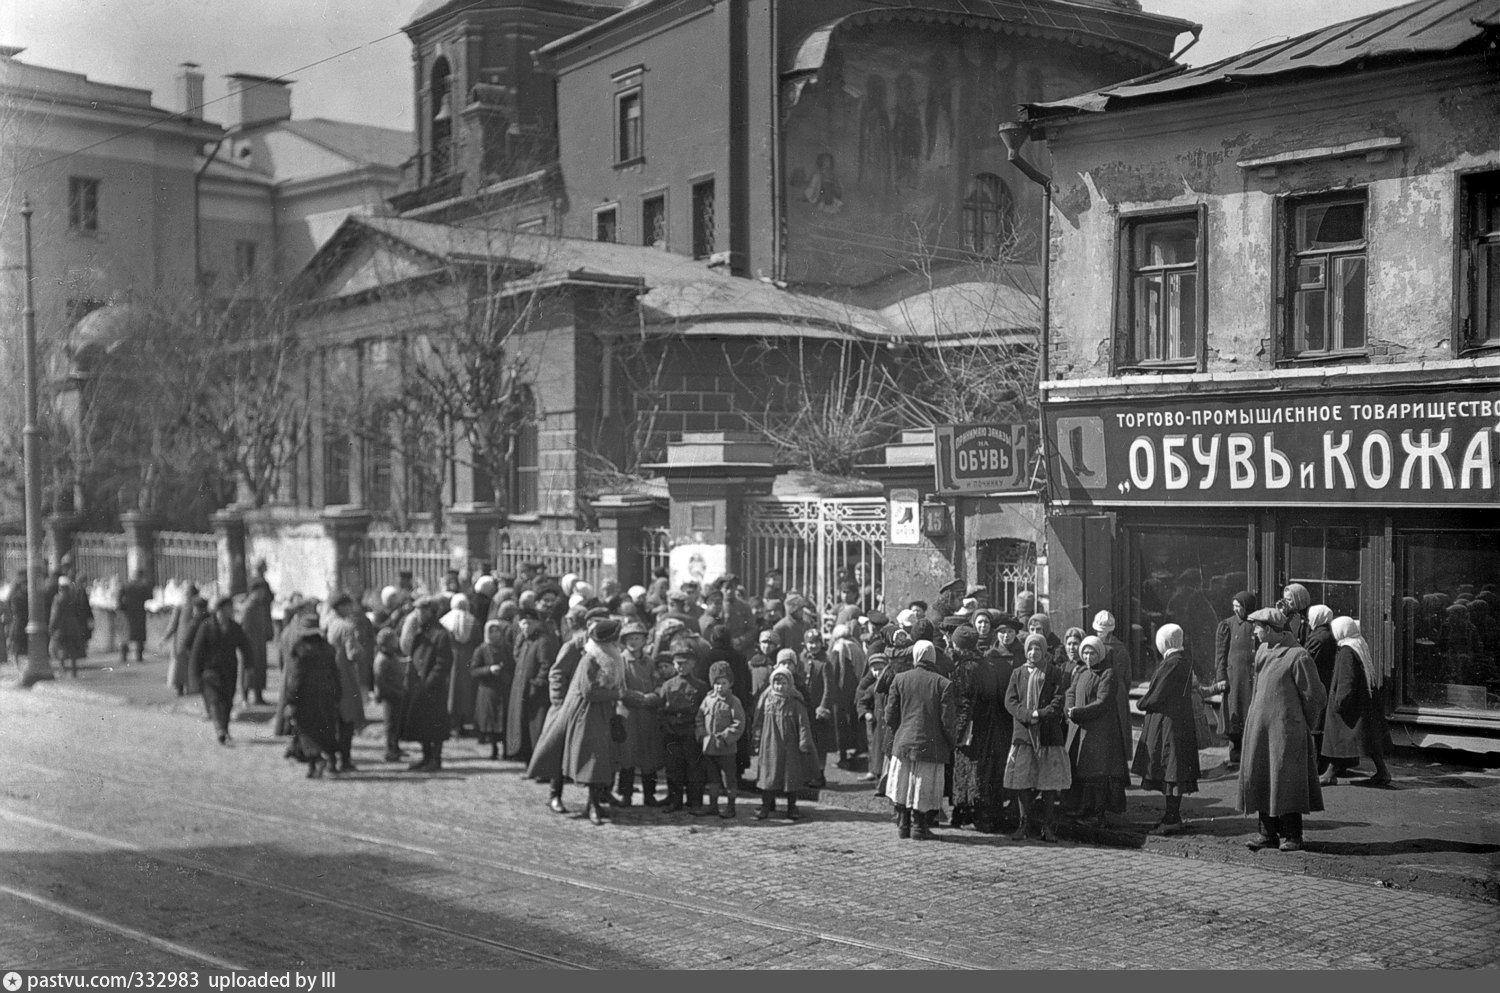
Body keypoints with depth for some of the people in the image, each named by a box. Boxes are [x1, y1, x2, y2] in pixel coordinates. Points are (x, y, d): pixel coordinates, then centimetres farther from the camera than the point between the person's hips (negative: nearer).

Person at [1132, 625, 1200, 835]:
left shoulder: (1171, 664, -20)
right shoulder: (1183, 660, 10)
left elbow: (1157, 696, -19)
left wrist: (1142, 703, 0)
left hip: (1167, 722, -10)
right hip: (1181, 721, 10)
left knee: (1169, 771, -5)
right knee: (1174, 770, 14)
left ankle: (1172, 819, -2)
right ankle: (1173, 815, 21)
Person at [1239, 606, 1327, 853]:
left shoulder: (1298, 657, -14)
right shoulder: (1263, 652, 9)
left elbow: (1316, 696, -9)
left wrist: (1301, 724, 2)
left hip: (1285, 728, -7)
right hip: (1259, 727, 7)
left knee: (1286, 781, -3)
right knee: (1260, 778, 8)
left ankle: (1291, 836, 6)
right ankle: (1268, 832, 15)